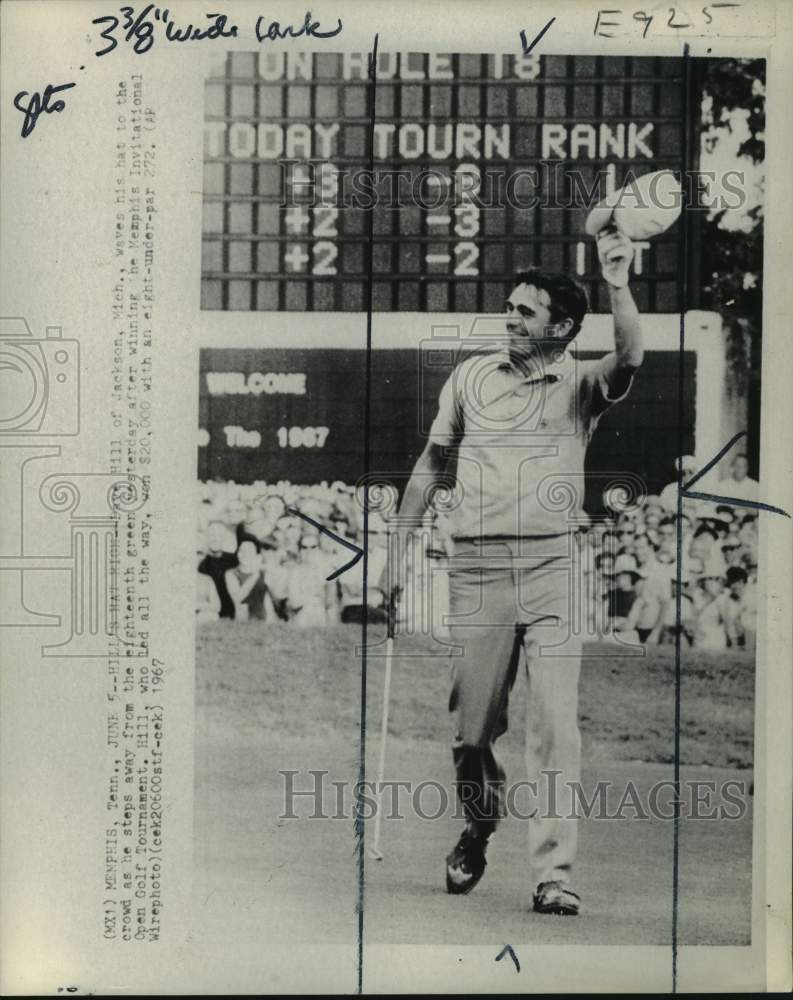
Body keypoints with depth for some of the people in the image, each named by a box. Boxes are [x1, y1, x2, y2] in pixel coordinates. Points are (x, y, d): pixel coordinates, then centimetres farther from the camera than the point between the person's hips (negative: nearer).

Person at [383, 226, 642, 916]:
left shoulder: (581, 383, 4)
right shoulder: (472, 375, 12)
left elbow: (629, 358, -19)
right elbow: (433, 463, 18)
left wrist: (618, 285, -33)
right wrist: (401, 548, 16)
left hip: (554, 562, -2)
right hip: (476, 564, 2)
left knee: (556, 722, -10)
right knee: (472, 727, 7)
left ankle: (554, 873, -6)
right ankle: (477, 833, 33)